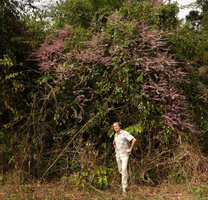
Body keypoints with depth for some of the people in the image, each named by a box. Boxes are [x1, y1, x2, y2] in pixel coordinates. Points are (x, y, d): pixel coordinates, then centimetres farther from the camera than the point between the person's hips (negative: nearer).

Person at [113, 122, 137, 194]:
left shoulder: (125, 133, -15)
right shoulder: (115, 135, 7)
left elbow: (134, 139, -25)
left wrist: (130, 149, -20)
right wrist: (115, 149, 13)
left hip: (125, 154, -7)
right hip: (118, 155, 7)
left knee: (124, 169, -19)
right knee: (120, 169, 15)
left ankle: (124, 187, -14)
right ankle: (125, 178, 47)